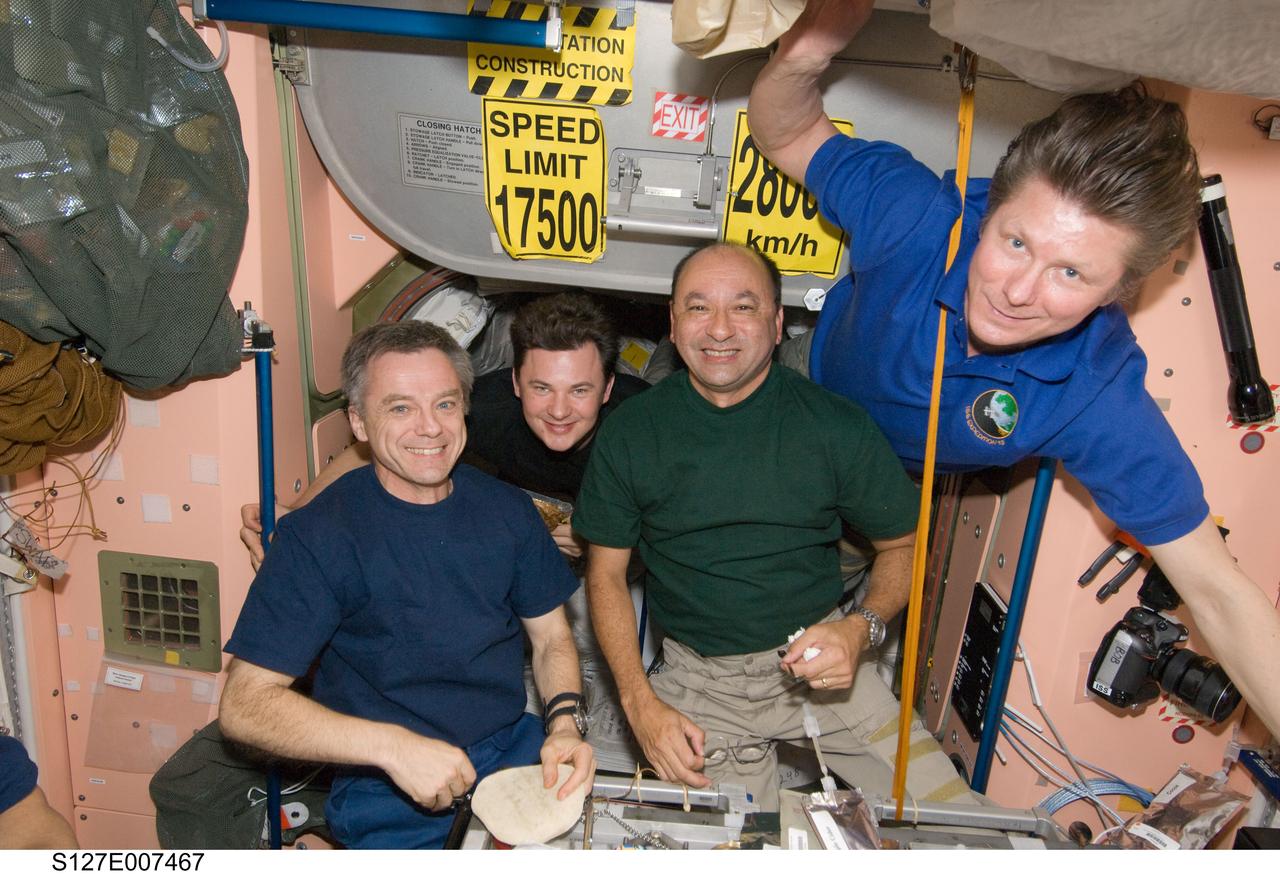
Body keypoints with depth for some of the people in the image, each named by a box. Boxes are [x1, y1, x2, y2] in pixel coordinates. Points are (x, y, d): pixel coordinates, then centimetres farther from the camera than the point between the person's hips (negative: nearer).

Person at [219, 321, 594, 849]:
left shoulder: (505, 509, 4)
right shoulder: (318, 536, -11)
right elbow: (245, 705, -14)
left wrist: (565, 721, -8)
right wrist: (395, 747, -23)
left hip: (516, 750, 4)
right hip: (389, 794, -3)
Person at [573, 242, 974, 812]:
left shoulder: (837, 426, -5)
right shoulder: (629, 433, -3)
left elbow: (901, 545, 6)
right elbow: (606, 572, 3)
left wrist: (862, 627, -15)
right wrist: (640, 702, -10)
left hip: (821, 663, 0)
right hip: (700, 682, 0)